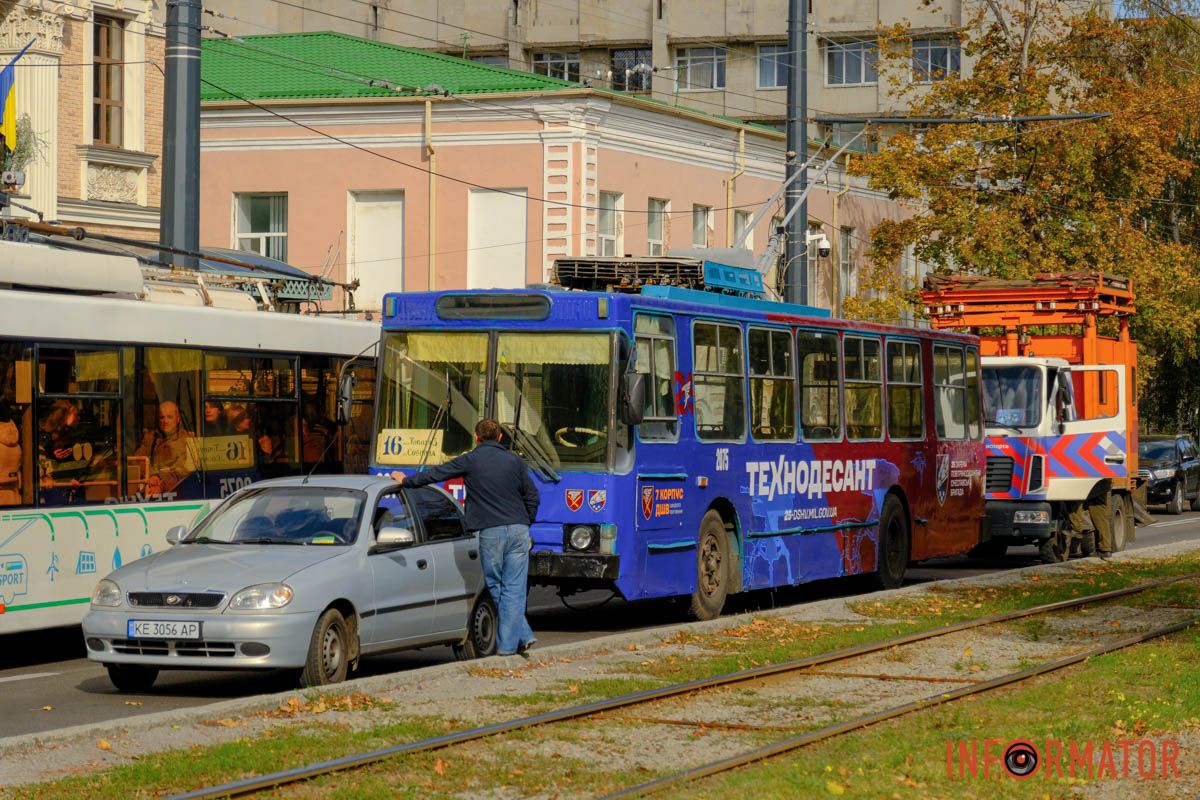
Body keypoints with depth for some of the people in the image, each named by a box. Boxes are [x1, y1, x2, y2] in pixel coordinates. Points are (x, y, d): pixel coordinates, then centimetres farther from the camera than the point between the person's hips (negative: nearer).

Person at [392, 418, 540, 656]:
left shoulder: (470, 461, 1)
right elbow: (532, 496, 10)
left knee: (495, 588, 9)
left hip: (490, 532, -2)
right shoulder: (514, 461, 8)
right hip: (518, 530, 2)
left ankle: (522, 636, 7)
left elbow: (435, 474, 7)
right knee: (513, 588, 2)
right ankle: (508, 643, -3)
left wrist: (406, 481, 21)